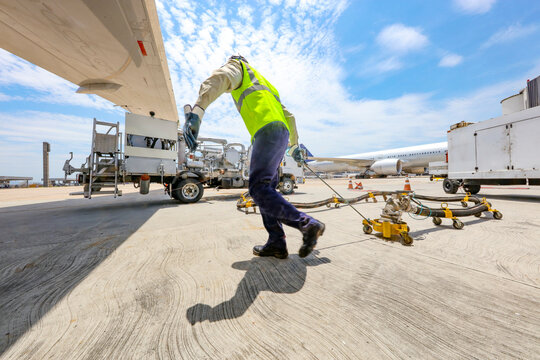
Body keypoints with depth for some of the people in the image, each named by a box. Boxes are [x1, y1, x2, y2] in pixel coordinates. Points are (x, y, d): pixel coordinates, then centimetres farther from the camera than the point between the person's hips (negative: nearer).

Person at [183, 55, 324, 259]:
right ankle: (277, 243, 4)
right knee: (266, 188, 4)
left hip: (268, 130, -8)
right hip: (282, 133, 9)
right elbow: (288, 116, 37)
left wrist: (196, 112, -26)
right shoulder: (265, 85, 42)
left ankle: (308, 225, -14)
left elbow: (219, 78, -8)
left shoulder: (236, 66, 20)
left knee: (259, 189, -14)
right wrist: (294, 146, 38)